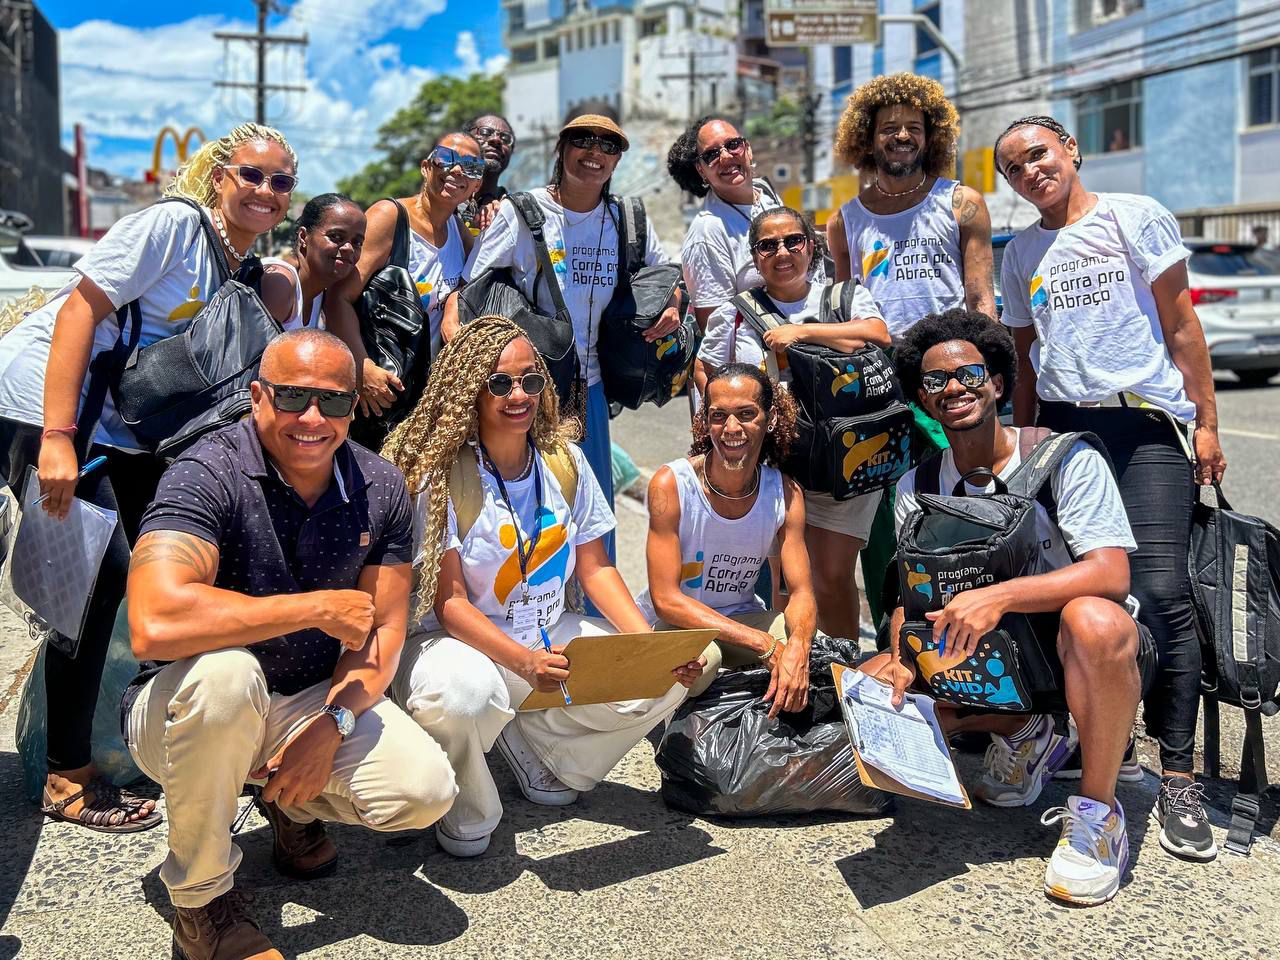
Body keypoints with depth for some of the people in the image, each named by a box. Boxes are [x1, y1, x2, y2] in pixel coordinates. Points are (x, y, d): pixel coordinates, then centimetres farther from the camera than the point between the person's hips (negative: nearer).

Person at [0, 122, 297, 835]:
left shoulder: (250, 273, 10)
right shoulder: (173, 223, -14)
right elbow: (80, 309, -20)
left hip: (125, 424, 8)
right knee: (104, 574, -12)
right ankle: (70, 779, 1)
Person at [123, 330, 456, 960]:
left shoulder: (381, 489, -5)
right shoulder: (209, 475, -22)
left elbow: (383, 629, -2)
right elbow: (154, 625, -39)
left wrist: (333, 722, -20)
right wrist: (318, 608, -30)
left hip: (318, 699, 4)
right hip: (185, 711, -4)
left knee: (425, 791, -20)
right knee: (224, 673, -39)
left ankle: (295, 803, 16)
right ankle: (199, 897, -13)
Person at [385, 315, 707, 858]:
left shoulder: (565, 462, 2)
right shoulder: (441, 473, -14)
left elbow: (595, 569, 3)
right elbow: (448, 601, -17)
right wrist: (523, 661, -35)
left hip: (551, 637, 5)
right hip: (462, 641, -5)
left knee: (666, 676, -14)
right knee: (459, 691, -40)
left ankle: (533, 741, 6)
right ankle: (466, 812, -5)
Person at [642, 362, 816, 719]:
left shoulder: (785, 493, -10)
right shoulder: (670, 485, -22)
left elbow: (801, 591, -12)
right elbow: (665, 599, -26)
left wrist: (796, 649, -39)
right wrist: (765, 644, -35)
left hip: (743, 618, 4)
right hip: (672, 623, -4)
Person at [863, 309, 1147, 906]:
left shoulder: (1064, 456, -14)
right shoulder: (917, 487, 1)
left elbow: (1111, 573, -23)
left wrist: (999, 596, -36)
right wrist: (903, 654, -19)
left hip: (1077, 652, -5)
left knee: (1093, 619, -39)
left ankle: (1098, 807, -17)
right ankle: (1020, 733, 10)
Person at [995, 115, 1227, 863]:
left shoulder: (1134, 217, 4)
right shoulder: (1021, 254, 16)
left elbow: (1181, 324, 2)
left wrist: (1206, 423, -3)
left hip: (1145, 423, -4)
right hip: (1061, 426, 4)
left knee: (1163, 591, -13)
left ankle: (1179, 777, -5)